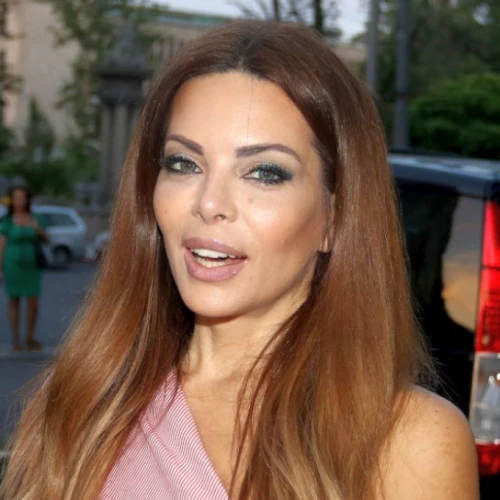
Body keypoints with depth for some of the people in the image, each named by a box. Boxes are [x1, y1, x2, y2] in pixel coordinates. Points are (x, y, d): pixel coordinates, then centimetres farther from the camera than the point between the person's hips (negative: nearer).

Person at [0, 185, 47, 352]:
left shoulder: (33, 219, 6)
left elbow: (46, 240, 5)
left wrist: (39, 229, -16)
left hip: (31, 265, 3)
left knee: (33, 303, 0)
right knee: (14, 301, 3)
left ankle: (30, 338, 14)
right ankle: (15, 340, 10)